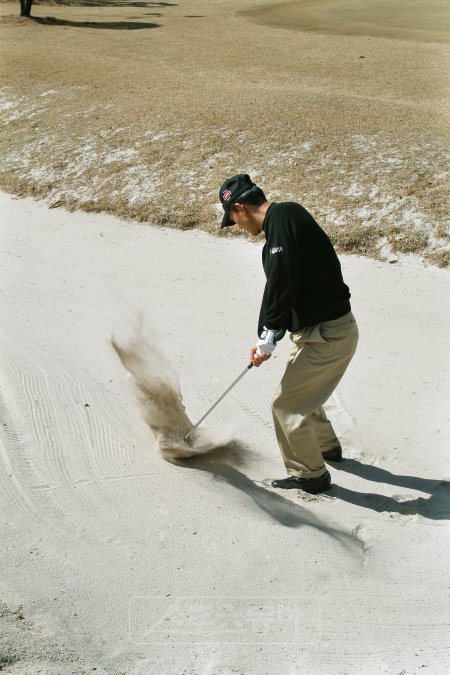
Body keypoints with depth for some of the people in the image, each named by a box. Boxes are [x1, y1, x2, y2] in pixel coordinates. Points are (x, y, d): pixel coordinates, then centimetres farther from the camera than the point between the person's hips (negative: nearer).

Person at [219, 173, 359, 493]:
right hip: (336, 327, 10)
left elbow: (281, 287, -24)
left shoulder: (282, 219, -19)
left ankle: (311, 475, 17)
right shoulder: (287, 216, 12)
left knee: (286, 404, 1)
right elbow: (279, 287, 15)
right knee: (302, 392, 28)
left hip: (327, 336, -10)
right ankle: (327, 446, 49)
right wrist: (267, 338, 13)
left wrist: (267, 339, -13)